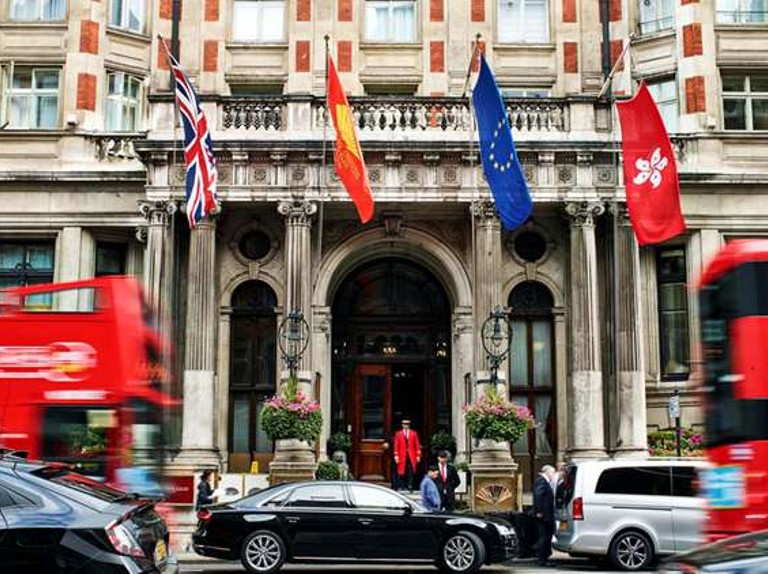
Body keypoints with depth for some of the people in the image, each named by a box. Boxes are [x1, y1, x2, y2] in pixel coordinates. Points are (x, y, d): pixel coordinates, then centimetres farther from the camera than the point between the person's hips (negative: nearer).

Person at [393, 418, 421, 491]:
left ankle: (410, 486, 3)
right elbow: (396, 445, 3)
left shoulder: (414, 433, 7)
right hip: (402, 456, -1)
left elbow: (417, 445, 6)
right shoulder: (398, 434, 5)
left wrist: (418, 455, 1)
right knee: (401, 471, -1)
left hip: (412, 456, 1)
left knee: (411, 471, -2)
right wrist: (396, 455, -3)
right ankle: (400, 487, 6)